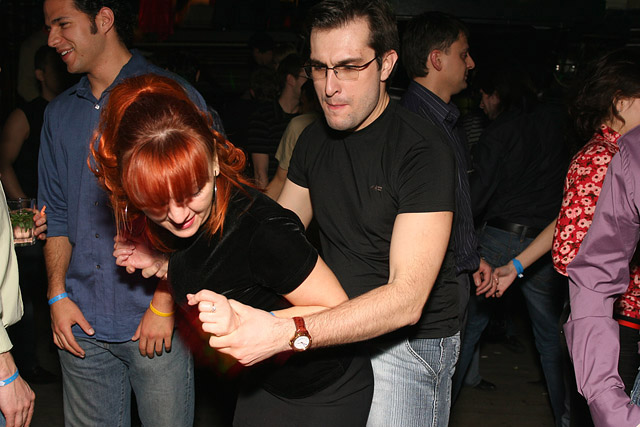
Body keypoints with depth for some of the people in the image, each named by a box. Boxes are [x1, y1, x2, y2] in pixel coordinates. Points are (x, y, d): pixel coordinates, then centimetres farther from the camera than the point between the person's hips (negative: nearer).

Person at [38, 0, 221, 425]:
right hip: (81, 323, 5)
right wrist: (57, 294, 4)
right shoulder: (59, 113, 12)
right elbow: (56, 214, 16)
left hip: (157, 324, -4)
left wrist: (165, 303, -12)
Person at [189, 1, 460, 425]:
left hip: (408, 344, -6)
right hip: (335, 334, 6)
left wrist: (284, 334, -42)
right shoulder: (314, 140, 2)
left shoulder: (424, 151, -22)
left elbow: (406, 299, -31)